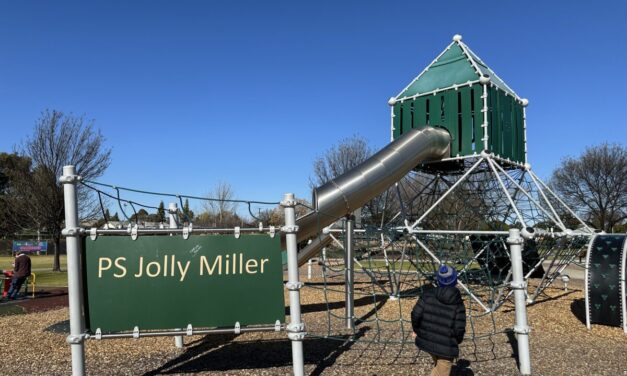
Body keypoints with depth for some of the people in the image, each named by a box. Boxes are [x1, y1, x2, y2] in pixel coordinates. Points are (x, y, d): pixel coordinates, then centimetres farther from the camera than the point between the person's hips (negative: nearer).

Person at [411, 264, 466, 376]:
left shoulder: (428, 294, -9)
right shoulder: (458, 303, -13)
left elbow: (416, 314, -12)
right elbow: (459, 329, -13)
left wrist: (416, 330, 7)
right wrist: (457, 341, 8)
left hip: (428, 341, 3)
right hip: (447, 346, -3)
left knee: (438, 366, 30)